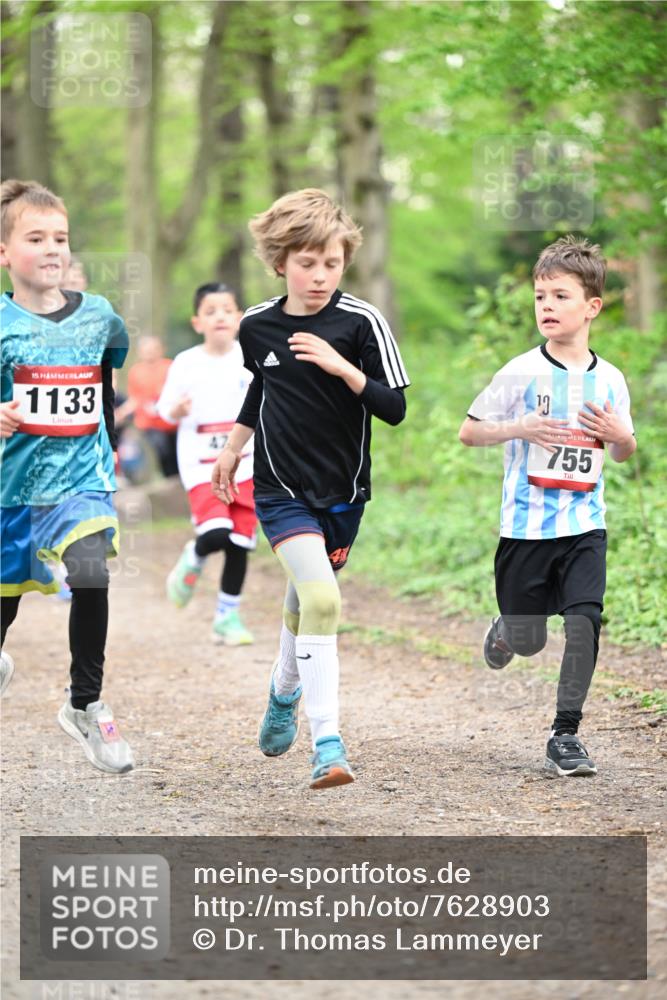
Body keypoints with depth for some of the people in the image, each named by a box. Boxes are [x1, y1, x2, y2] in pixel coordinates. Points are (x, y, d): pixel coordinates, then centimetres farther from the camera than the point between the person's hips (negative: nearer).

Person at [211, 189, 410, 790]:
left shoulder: (362, 323, -10)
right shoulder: (257, 327, -2)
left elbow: (394, 408, -13)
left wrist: (342, 367, -26)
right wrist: (233, 448, 25)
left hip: (342, 490, 1)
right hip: (280, 489, -1)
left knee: (306, 598, 17)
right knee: (321, 598, -21)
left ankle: (285, 692, 48)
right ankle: (327, 742, -23)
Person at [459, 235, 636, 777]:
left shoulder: (610, 379, 4)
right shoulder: (521, 373, -7)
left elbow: (623, 452, 18)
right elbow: (468, 431, -2)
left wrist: (621, 437, -6)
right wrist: (521, 428, -18)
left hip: (586, 526, 2)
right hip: (527, 525, -2)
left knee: (585, 618, -15)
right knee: (528, 643, 7)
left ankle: (565, 733, -2)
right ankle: (504, 629, 46)